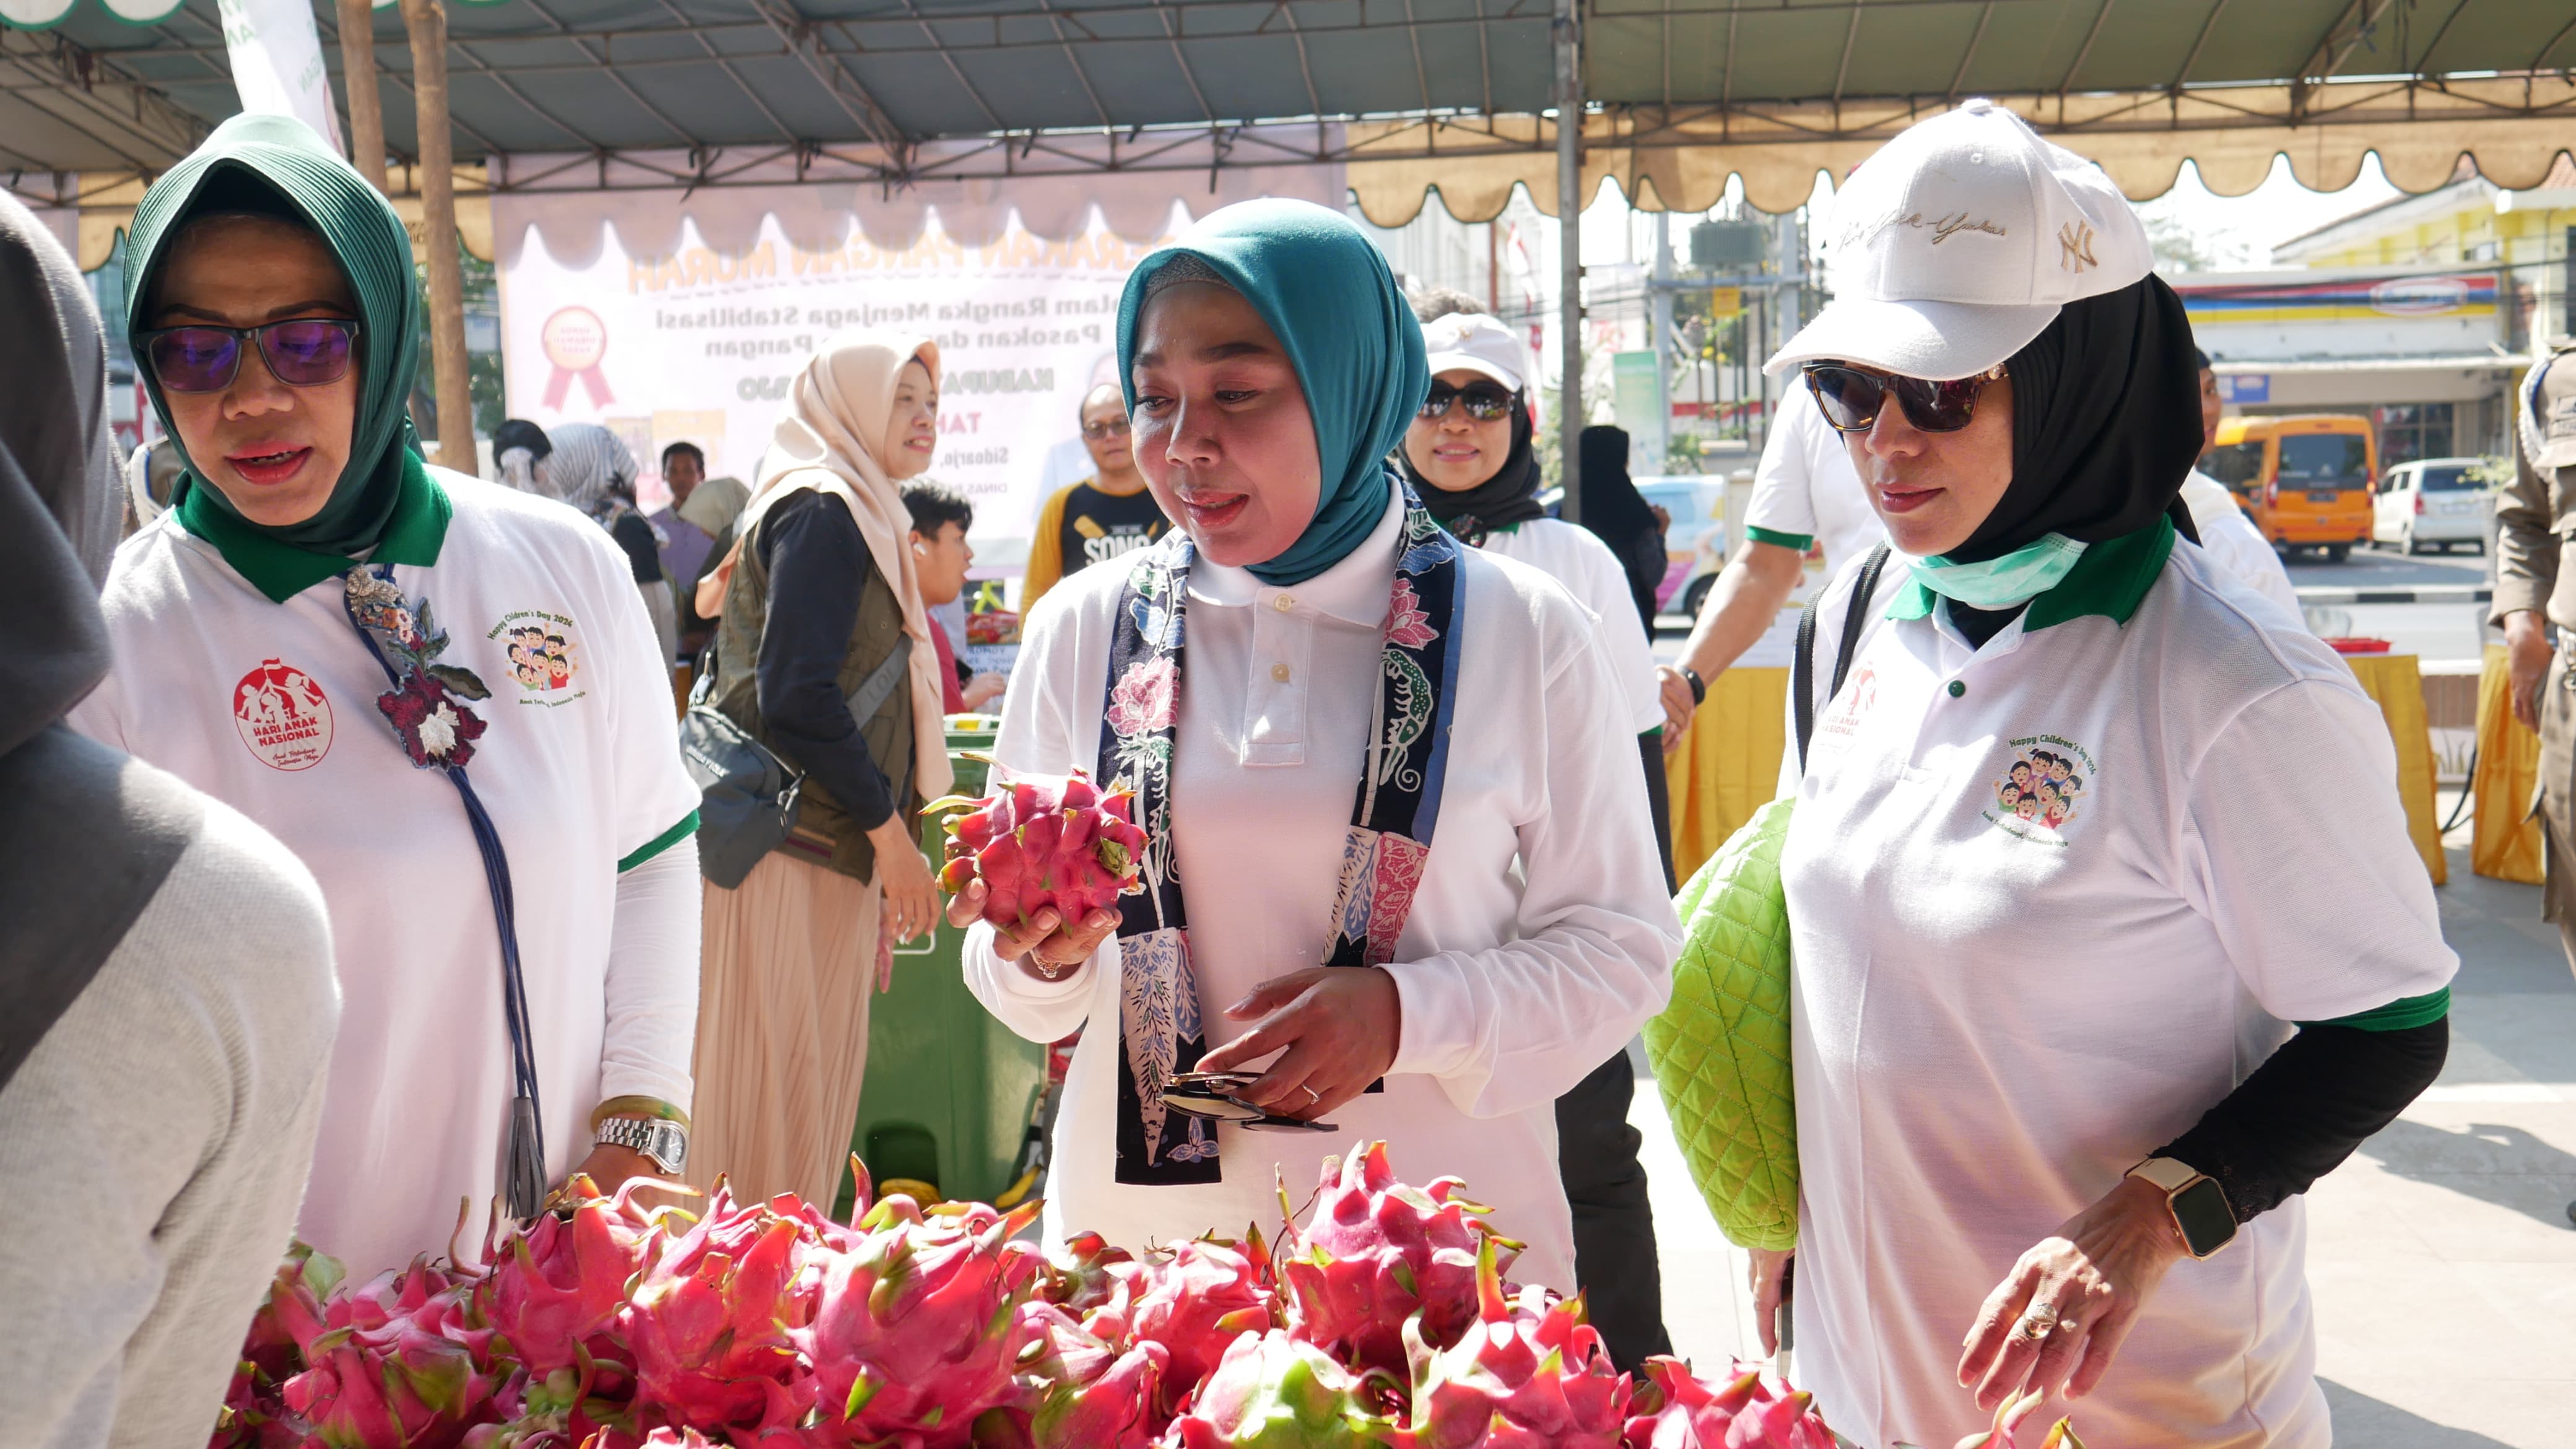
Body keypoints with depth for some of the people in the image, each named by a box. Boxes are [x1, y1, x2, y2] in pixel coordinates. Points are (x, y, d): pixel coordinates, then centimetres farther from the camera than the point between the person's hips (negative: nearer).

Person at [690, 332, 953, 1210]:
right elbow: (795, 692, -20)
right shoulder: (822, 512, -11)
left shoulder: (861, 514, 19)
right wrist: (889, 830, -17)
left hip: (833, 849, 10)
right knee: (780, 1074, -3)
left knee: (819, 1069, 14)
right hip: (796, 849, -10)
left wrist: (888, 830, 19)